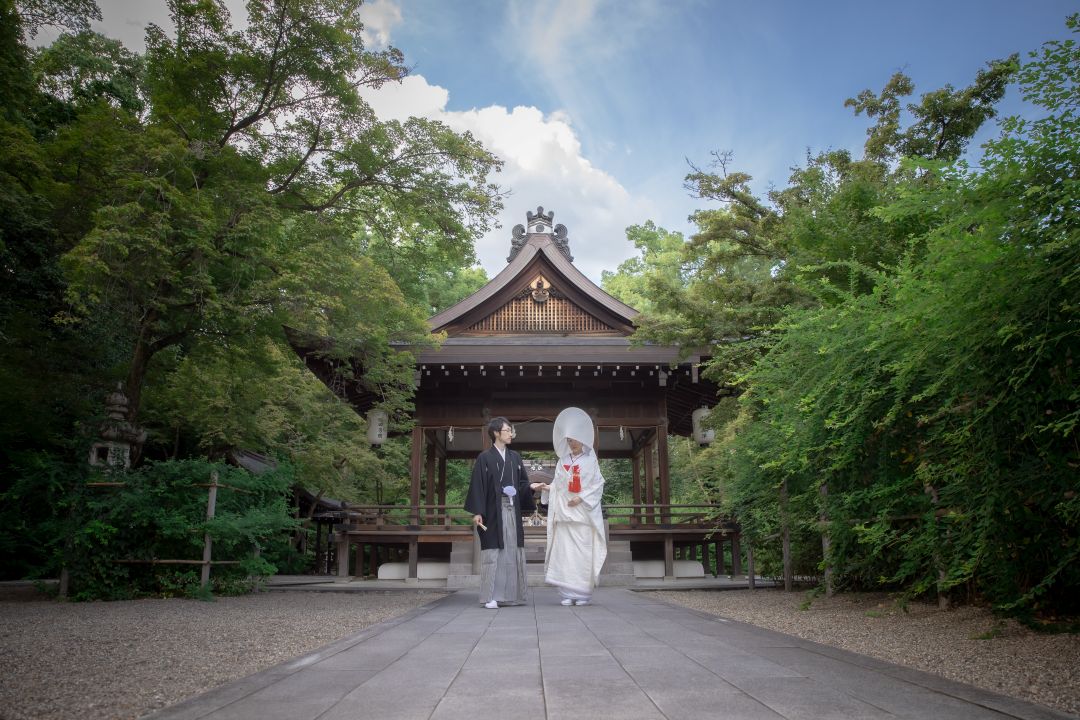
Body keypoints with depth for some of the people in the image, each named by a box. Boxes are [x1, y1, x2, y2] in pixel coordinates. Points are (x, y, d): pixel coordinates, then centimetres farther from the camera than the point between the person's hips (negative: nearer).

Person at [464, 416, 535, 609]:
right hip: (493, 511, -5)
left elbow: (523, 483, 15)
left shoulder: (515, 457, 15)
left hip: (513, 511, 5)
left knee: (513, 551, 5)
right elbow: (477, 485, -6)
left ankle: (511, 595, 13)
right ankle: (491, 597, -1)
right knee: (493, 552, -6)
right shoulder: (485, 458, -1)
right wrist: (477, 512, -13)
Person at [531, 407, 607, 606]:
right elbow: (557, 485, 13)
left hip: (583, 513, -3)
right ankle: (568, 594, 2)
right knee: (564, 553, -3)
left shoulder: (590, 461, 4)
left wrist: (582, 498, -11)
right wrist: (546, 487, -6)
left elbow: (598, 485, 0)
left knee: (583, 553, -4)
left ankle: (583, 594, 3)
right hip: (564, 513, 3)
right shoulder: (562, 462, 14)